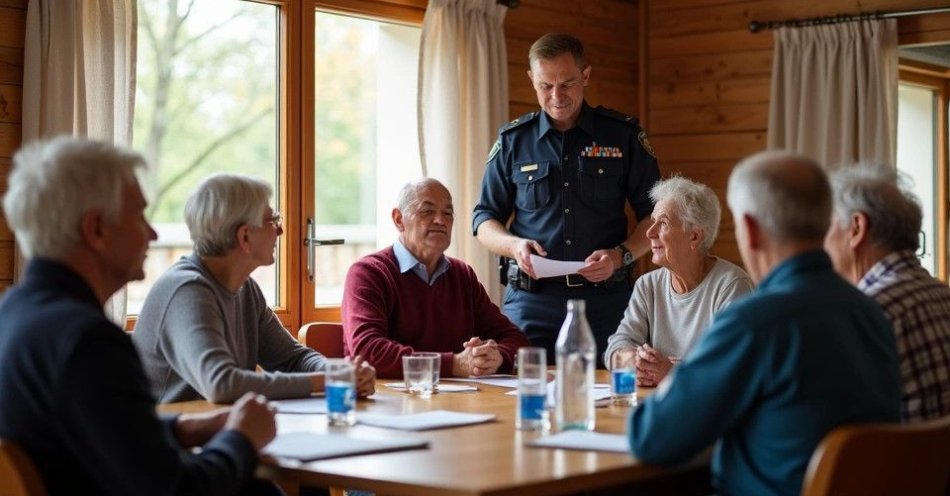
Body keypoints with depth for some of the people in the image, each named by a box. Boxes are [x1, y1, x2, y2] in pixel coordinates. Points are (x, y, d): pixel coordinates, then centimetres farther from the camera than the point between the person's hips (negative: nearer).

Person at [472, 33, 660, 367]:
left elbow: (654, 215, 7)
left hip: (605, 300, 0)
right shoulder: (513, 140, 8)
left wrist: (621, 255, -11)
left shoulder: (623, 135, 5)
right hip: (530, 301, 1)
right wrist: (514, 245, -8)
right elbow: (484, 220, 12)